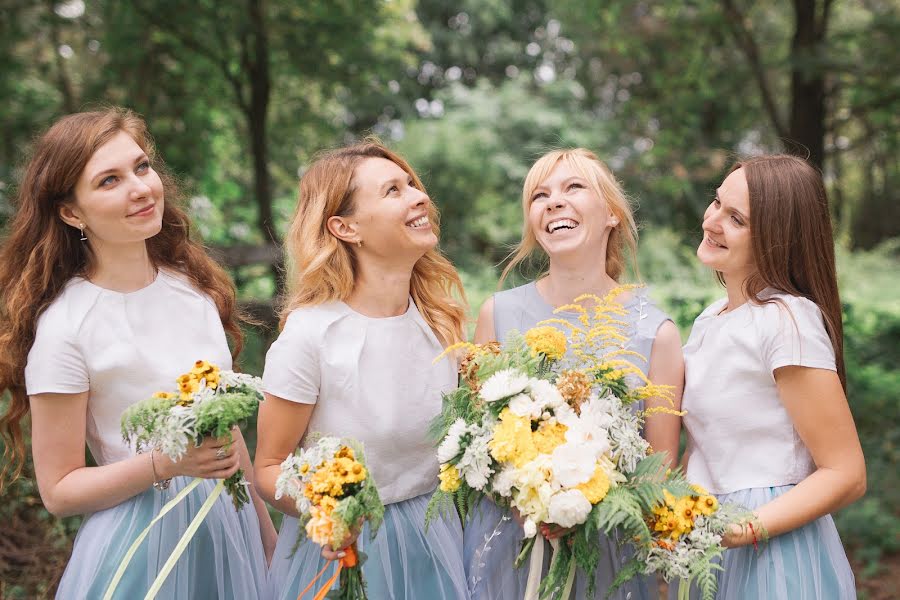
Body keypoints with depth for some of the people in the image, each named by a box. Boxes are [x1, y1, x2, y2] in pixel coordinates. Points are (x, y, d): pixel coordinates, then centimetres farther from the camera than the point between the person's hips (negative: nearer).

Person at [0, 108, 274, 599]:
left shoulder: (193, 286, -1)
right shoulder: (63, 327, -17)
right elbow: (59, 490, -11)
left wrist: (263, 522, 15)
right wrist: (166, 464, -25)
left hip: (230, 521, 5)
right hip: (142, 537, -5)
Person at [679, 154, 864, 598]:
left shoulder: (787, 320, -17)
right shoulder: (709, 321, 7)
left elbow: (847, 476, -17)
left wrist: (742, 531, -24)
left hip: (772, 559, -7)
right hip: (705, 553, 8)